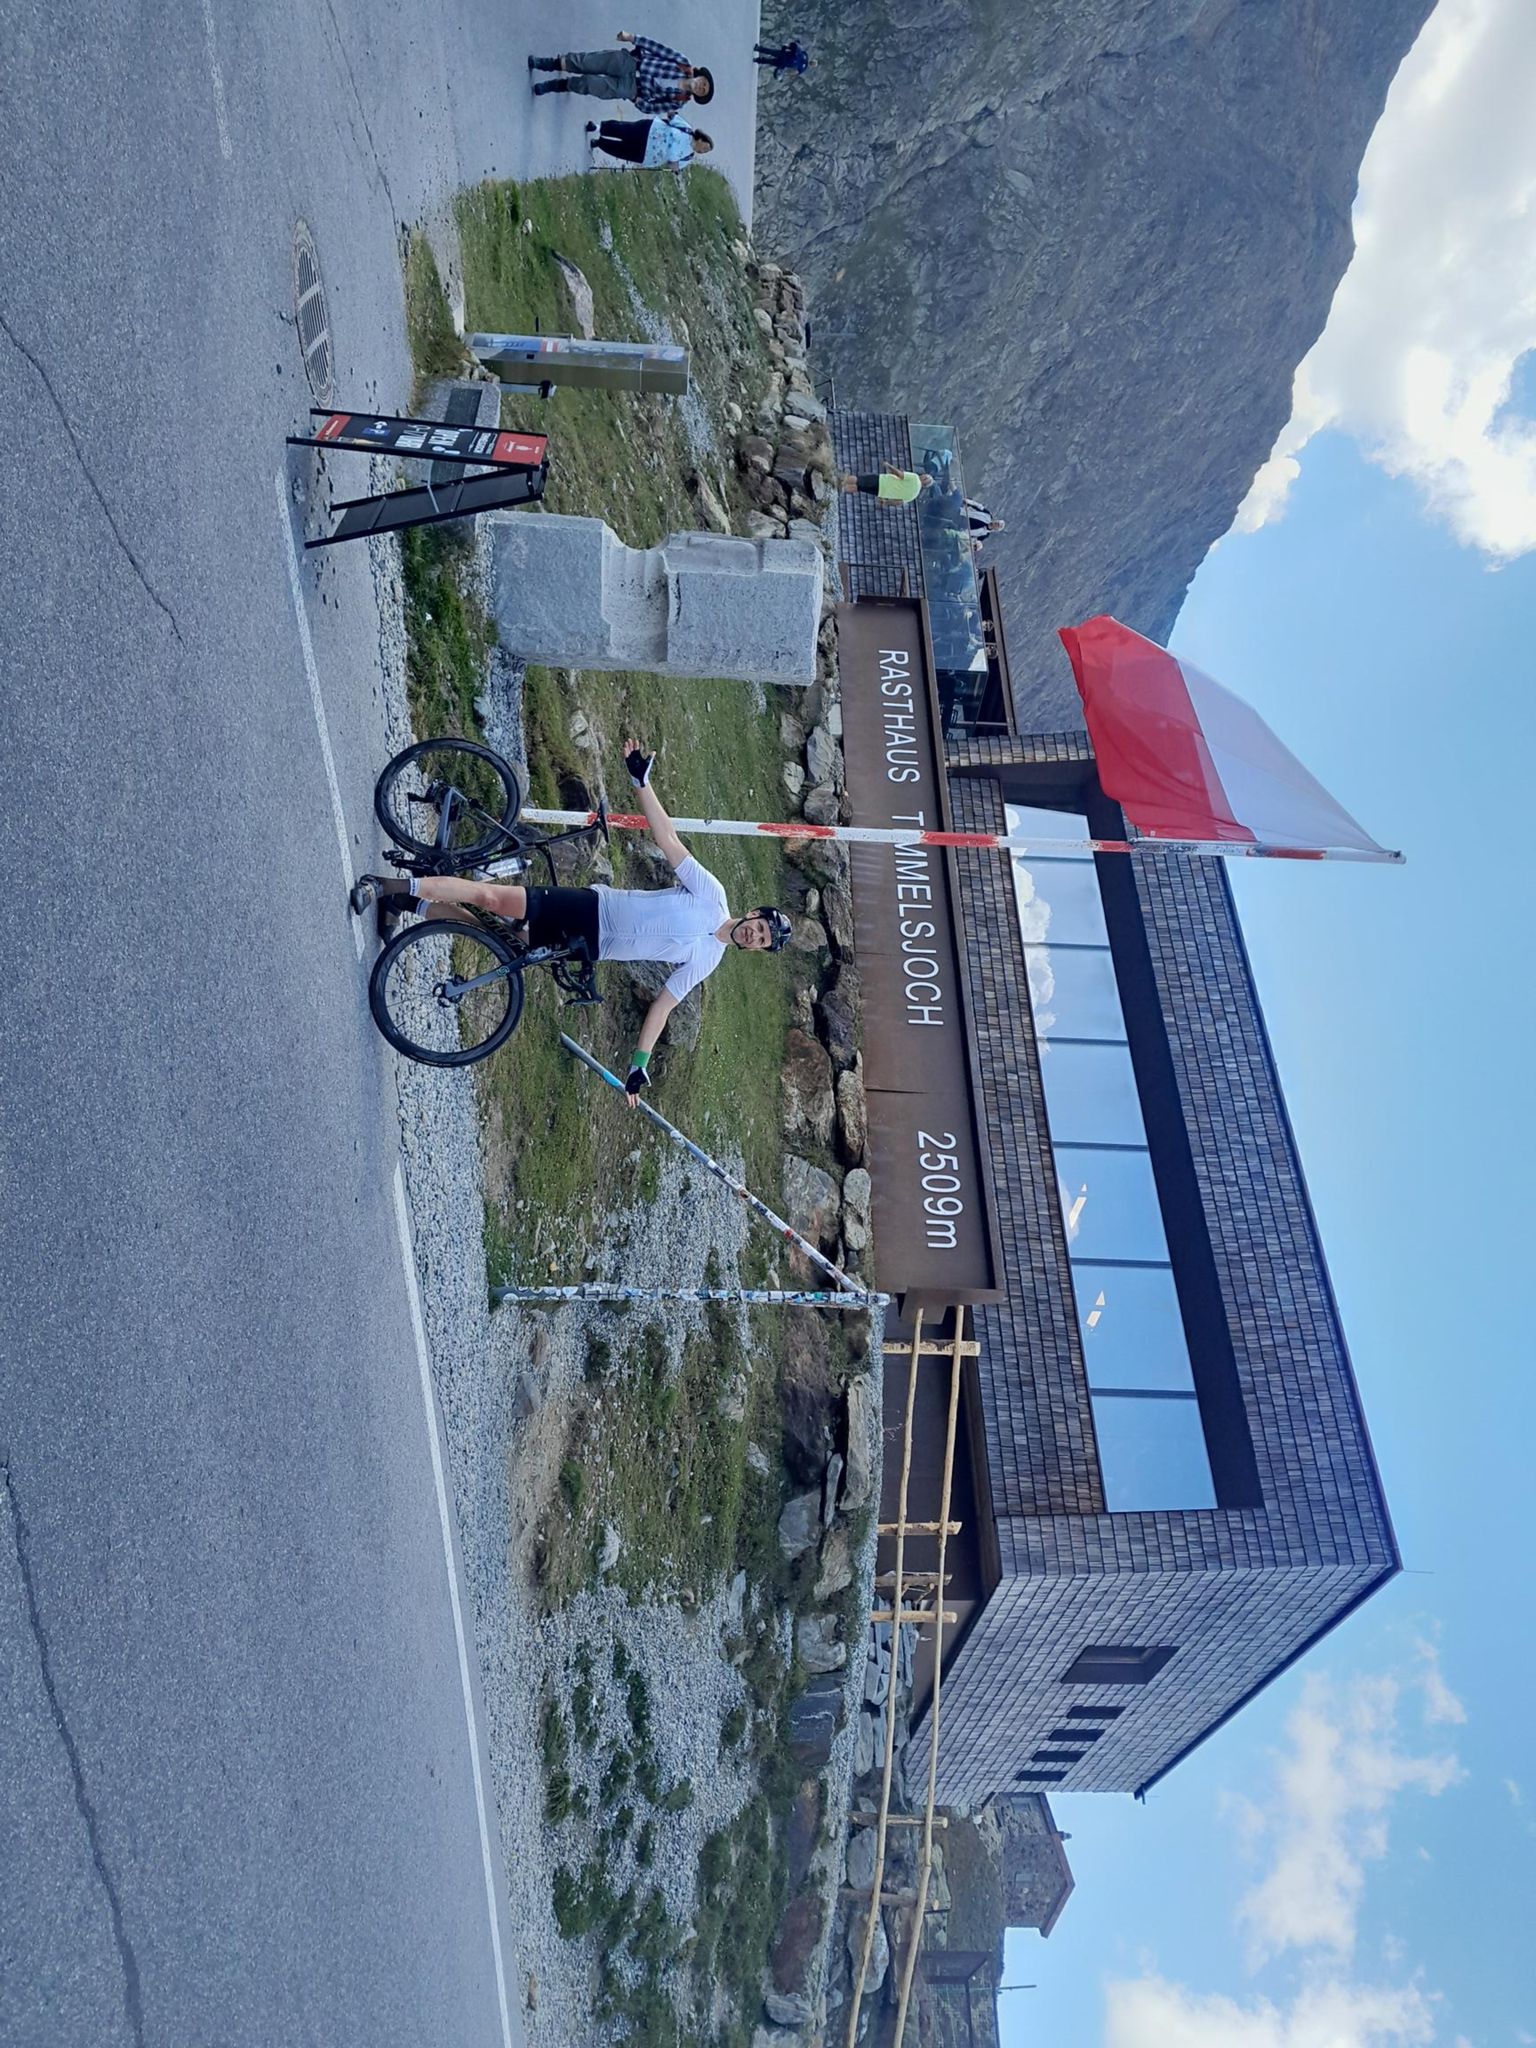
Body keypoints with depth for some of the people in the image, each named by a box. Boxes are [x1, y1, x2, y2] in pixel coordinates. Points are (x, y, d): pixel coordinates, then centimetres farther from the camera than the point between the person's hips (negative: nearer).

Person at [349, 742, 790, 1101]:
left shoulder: (704, 963, 0)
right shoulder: (712, 896, -2)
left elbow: (663, 1004, 3)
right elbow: (668, 840, -6)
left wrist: (640, 1064, -7)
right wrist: (642, 782, -17)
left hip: (587, 949, 0)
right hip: (587, 908, 0)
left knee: (490, 899, -12)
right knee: (487, 895, -16)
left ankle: (403, 902, 5)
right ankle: (393, 888, 2)